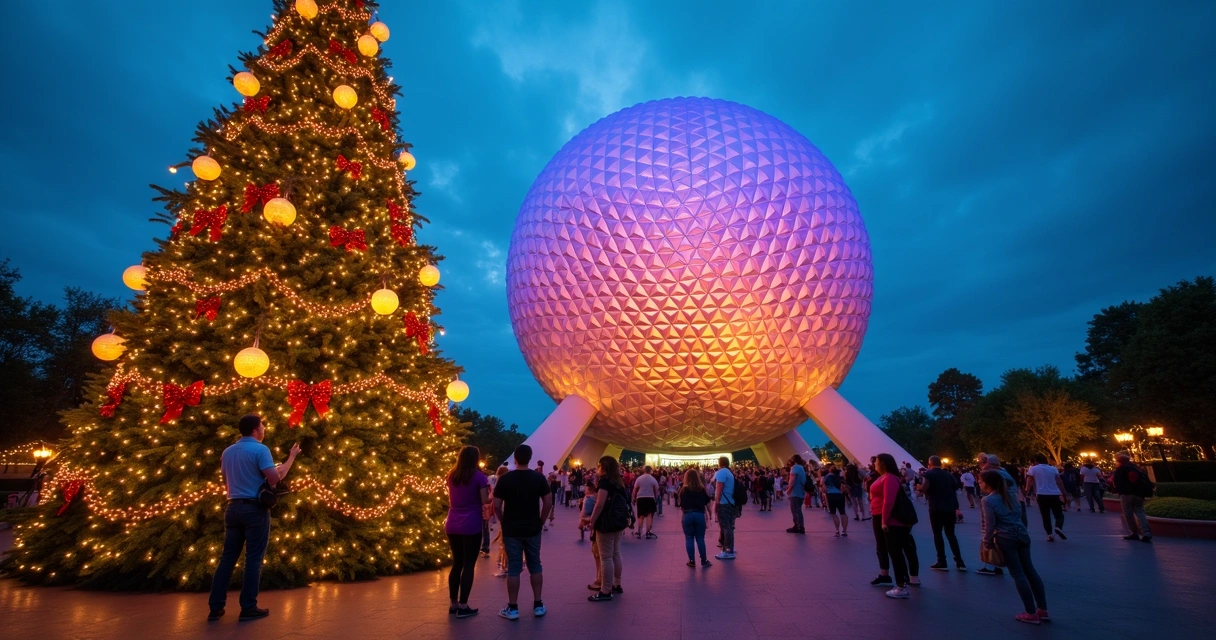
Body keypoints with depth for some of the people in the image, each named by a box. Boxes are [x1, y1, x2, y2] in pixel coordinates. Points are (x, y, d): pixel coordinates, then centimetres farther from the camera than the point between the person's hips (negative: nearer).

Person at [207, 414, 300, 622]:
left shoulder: (227, 452, 12)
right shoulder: (260, 449, -12)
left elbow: (226, 481, 22)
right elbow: (274, 478, -19)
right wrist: (291, 457, -7)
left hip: (233, 507, 7)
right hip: (255, 508, -7)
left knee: (228, 557, 11)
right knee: (254, 558, 0)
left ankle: (216, 607, 13)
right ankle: (248, 608, 3)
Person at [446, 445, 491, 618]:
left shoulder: (451, 475, 8)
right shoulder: (479, 476, -10)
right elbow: (485, 500, -11)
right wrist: (491, 494, 8)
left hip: (452, 525, 6)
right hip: (471, 526, -6)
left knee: (456, 563, 15)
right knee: (469, 565, 2)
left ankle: (453, 604, 20)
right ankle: (463, 606, 4)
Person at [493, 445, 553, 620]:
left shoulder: (505, 478, -9)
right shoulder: (539, 477, -5)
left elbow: (496, 506, -7)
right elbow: (548, 503, -4)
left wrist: (503, 522, 8)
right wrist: (541, 521, 9)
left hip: (511, 530, -1)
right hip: (533, 529, 2)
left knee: (513, 568, 6)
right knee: (535, 566, 12)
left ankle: (512, 608, 13)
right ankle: (538, 605, 18)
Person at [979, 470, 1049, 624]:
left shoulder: (987, 500, -12)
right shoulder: (1008, 495, 9)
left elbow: (990, 524, -13)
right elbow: (1019, 513, 16)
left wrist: (987, 542, -3)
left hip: (1005, 538, -7)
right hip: (1021, 534, 7)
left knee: (1018, 574, 2)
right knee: (1030, 570, 13)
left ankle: (1031, 613, 6)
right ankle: (1043, 610, 20)